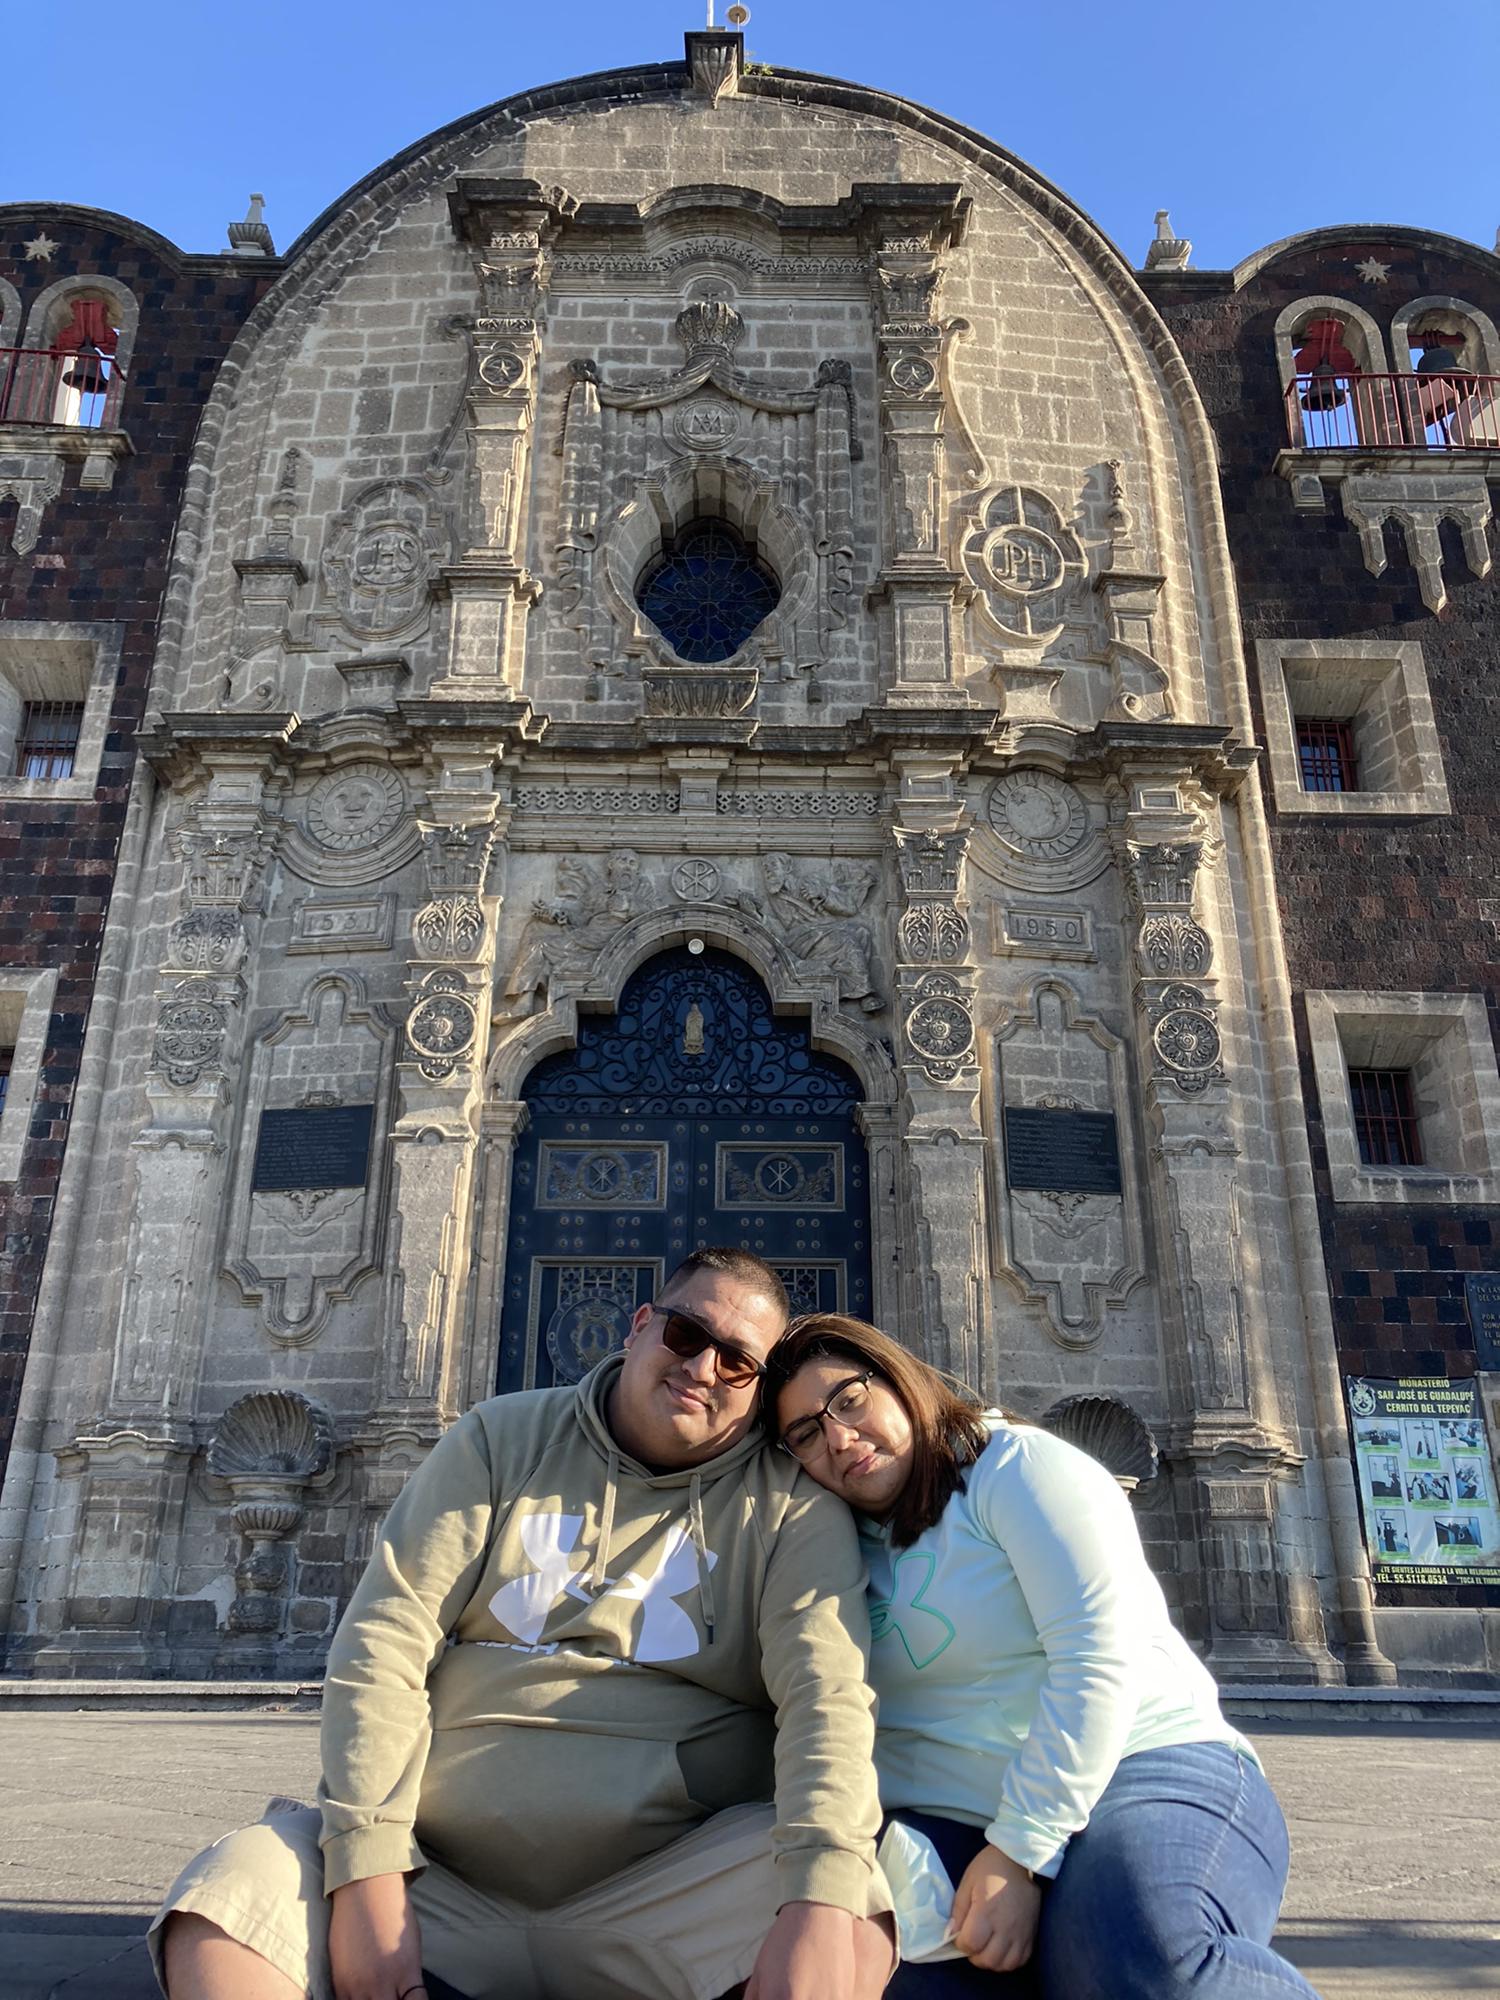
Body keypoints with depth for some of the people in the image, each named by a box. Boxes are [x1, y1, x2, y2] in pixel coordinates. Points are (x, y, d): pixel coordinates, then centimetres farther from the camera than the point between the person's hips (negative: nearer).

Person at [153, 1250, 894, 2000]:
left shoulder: (791, 1504, -1)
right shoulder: (502, 1440, 4)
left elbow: (826, 1688, -15)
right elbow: (383, 1642, -2)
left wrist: (822, 1898, -33)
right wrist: (368, 1873, -14)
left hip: (664, 1896, -1)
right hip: (441, 1876, 1)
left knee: (852, 1914, -29)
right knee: (225, 1892, -21)